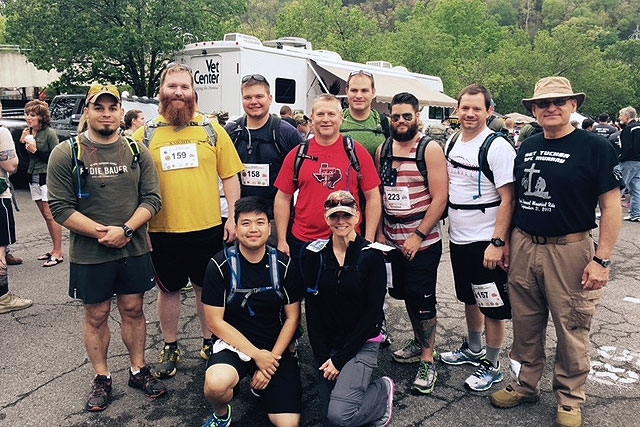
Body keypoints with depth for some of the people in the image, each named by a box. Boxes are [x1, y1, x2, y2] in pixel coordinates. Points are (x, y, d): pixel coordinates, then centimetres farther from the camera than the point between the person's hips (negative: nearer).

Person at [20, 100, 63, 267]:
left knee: (50, 215, -6)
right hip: (33, 178, 7)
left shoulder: (49, 133, -11)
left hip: (48, 177, -7)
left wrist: (36, 150, -17)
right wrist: (22, 142, -2)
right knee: (45, 215, 11)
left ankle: (58, 252, -1)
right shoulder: (28, 132, 9)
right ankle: (55, 249, 19)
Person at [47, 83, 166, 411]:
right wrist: (104, 233, -18)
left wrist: (125, 230, -17)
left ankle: (138, 369, 30)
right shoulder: (66, 154, -5)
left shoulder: (137, 151, 2)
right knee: (96, 315, 11)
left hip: (134, 250, 2)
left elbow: (152, 199, -3)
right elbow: (61, 208, -10)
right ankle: (101, 378, 28)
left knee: (133, 310, 13)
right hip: (89, 255, -2)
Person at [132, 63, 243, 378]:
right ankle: (169, 347, 32)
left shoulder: (212, 130, 3)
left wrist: (233, 216, -4)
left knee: (207, 287, 13)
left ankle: (209, 342, 32)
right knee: (168, 289, 14)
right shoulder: (146, 134, 3)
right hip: (162, 231, 1)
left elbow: (230, 175, 3)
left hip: (209, 228, 0)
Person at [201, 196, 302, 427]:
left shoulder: (283, 265, -5)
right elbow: (215, 322, -10)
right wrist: (257, 355, -14)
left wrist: (272, 358, -10)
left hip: (276, 347, 2)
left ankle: (262, 384, 22)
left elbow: (293, 318, 0)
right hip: (234, 343, -2)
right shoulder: (220, 266, -11)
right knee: (216, 384, -34)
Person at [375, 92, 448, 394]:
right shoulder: (383, 150, 8)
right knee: (407, 293, 16)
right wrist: (379, 231, 6)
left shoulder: (430, 149, -9)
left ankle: (427, 362, 11)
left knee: (422, 299, -1)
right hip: (393, 240, 6)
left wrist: (418, 236, -16)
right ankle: (418, 342, 36)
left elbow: (439, 198, -13)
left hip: (423, 241, -5)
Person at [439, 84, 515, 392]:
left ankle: (492, 366, 21)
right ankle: (473, 350, 41)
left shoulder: (497, 147, -15)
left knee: (493, 307, 4)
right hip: (458, 239, 8)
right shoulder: (452, 143, 8)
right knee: (470, 298, 22)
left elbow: (508, 199, -18)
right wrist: (450, 227, 13)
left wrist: (498, 243, -21)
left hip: (486, 242, -7)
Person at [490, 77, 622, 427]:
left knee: (571, 329, 7)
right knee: (525, 324, 14)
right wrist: (508, 242, 12)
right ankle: (524, 385, 32)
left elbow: (612, 206, -8)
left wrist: (601, 260, -13)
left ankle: (570, 399, 26)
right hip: (524, 247, 5)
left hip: (569, 250, -4)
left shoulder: (594, 148, -7)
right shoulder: (527, 147, 8)